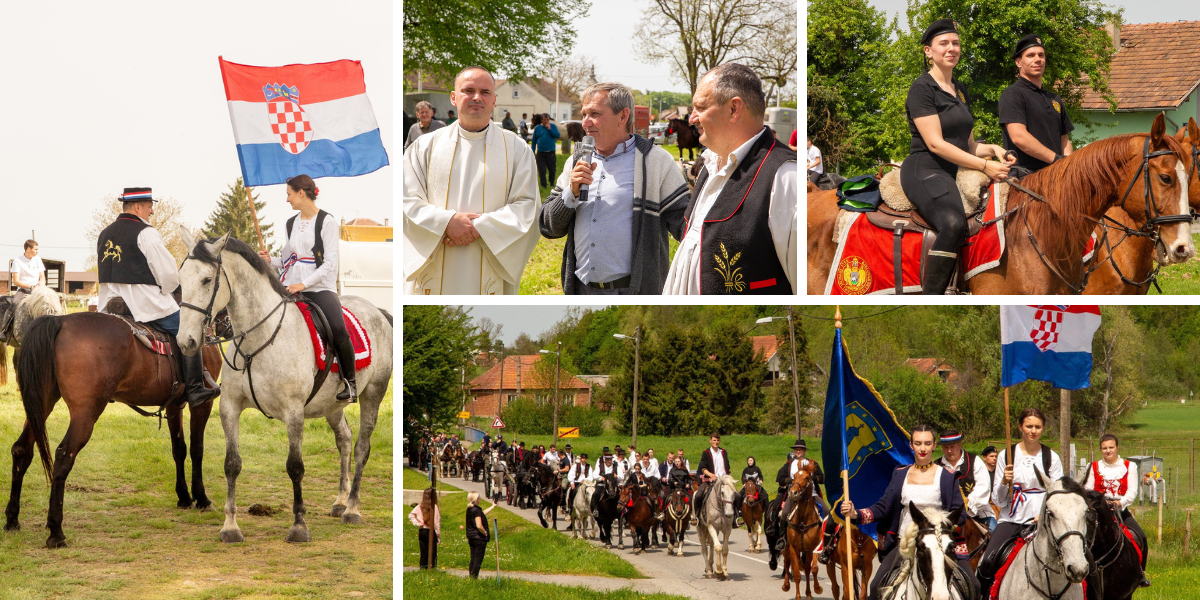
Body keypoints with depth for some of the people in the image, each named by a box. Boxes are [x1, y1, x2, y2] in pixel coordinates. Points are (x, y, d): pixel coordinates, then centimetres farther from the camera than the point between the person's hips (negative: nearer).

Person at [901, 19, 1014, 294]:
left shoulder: (961, 91, 19)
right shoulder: (922, 88, -6)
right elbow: (935, 144, -15)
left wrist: (992, 149, 1)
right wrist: (984, 165, -19)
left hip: (954, 176, 9)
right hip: (925, 171, -9)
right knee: (954, 223, -37)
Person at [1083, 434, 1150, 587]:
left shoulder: (1129, 466, 8)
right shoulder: (1094, 467, 10)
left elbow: (1132, 490, -3)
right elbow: (1087, 490, 3)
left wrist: (1121, 502, -23)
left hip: (1121, 510, 0)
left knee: (1141, 537, -18)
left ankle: (1140, 573, 0)